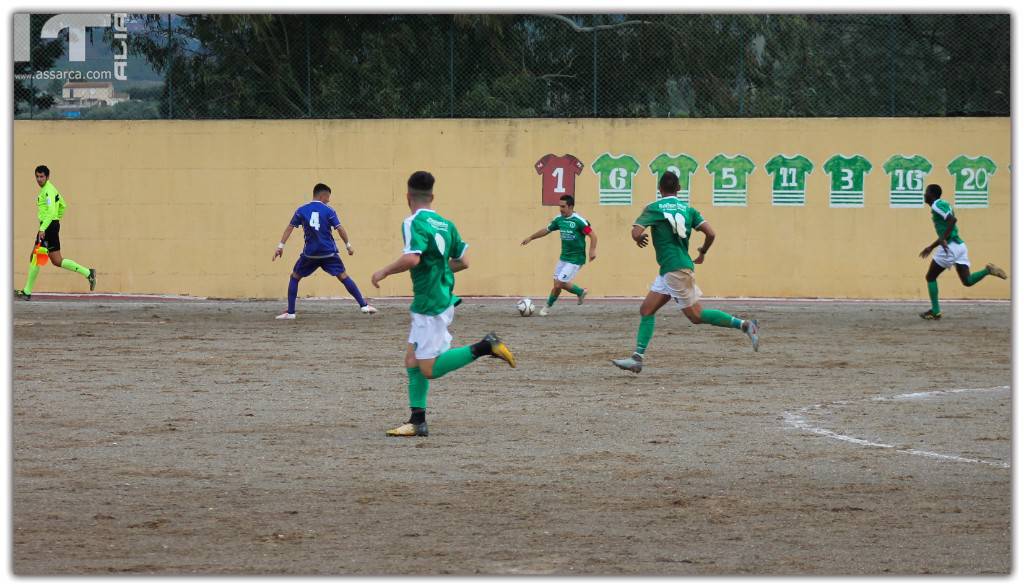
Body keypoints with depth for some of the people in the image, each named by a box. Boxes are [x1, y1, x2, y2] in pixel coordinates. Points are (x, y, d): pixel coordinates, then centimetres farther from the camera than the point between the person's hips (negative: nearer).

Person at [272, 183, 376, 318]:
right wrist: (348, 245, 3)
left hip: (310, 253, 1)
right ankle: (363, 306, 1)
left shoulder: (301, 210, 2)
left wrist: (281, 246, 1)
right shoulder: (328, 211, -2)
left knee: (294, 277, 16)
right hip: (329, 253, -1)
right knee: (343, 277, 6)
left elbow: (289, 228, 0)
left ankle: (290, 312, 8)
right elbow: (340, 229, -6)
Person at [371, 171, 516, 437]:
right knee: (413, 360, 12)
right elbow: (463, 262, 16)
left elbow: (412, 258, -28)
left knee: (429, 370, -5)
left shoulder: (414, 223, -13)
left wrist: (384, 272, -14)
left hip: (430, 304, -9)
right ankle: (417, 422, 10)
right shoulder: (445, 224, 10)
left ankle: (484, 347, -13)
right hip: (443, 299, 9)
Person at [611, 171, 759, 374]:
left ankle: (743, 325, -10)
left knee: (696, 315, -4)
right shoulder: (688, 209, 11)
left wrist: (640, 239, 9)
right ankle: (637, 358, 2)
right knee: (646, 310, 9)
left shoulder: (654, 208, -5)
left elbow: (636, 232, -16)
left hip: (675, 270, -8)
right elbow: (710, 233, 2)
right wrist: (702, 252, 21)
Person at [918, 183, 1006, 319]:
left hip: (950, 247, -9)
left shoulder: (937, 205, -8)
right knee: (967, 281, 6)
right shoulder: (942, 205, 21)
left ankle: (935, 311, 3)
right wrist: (931, 247, 32)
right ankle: (988, 270, -12)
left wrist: (943, 239, -26)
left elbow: (952, 219, -26)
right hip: (960, 245, 9)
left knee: (930, 277, 4)